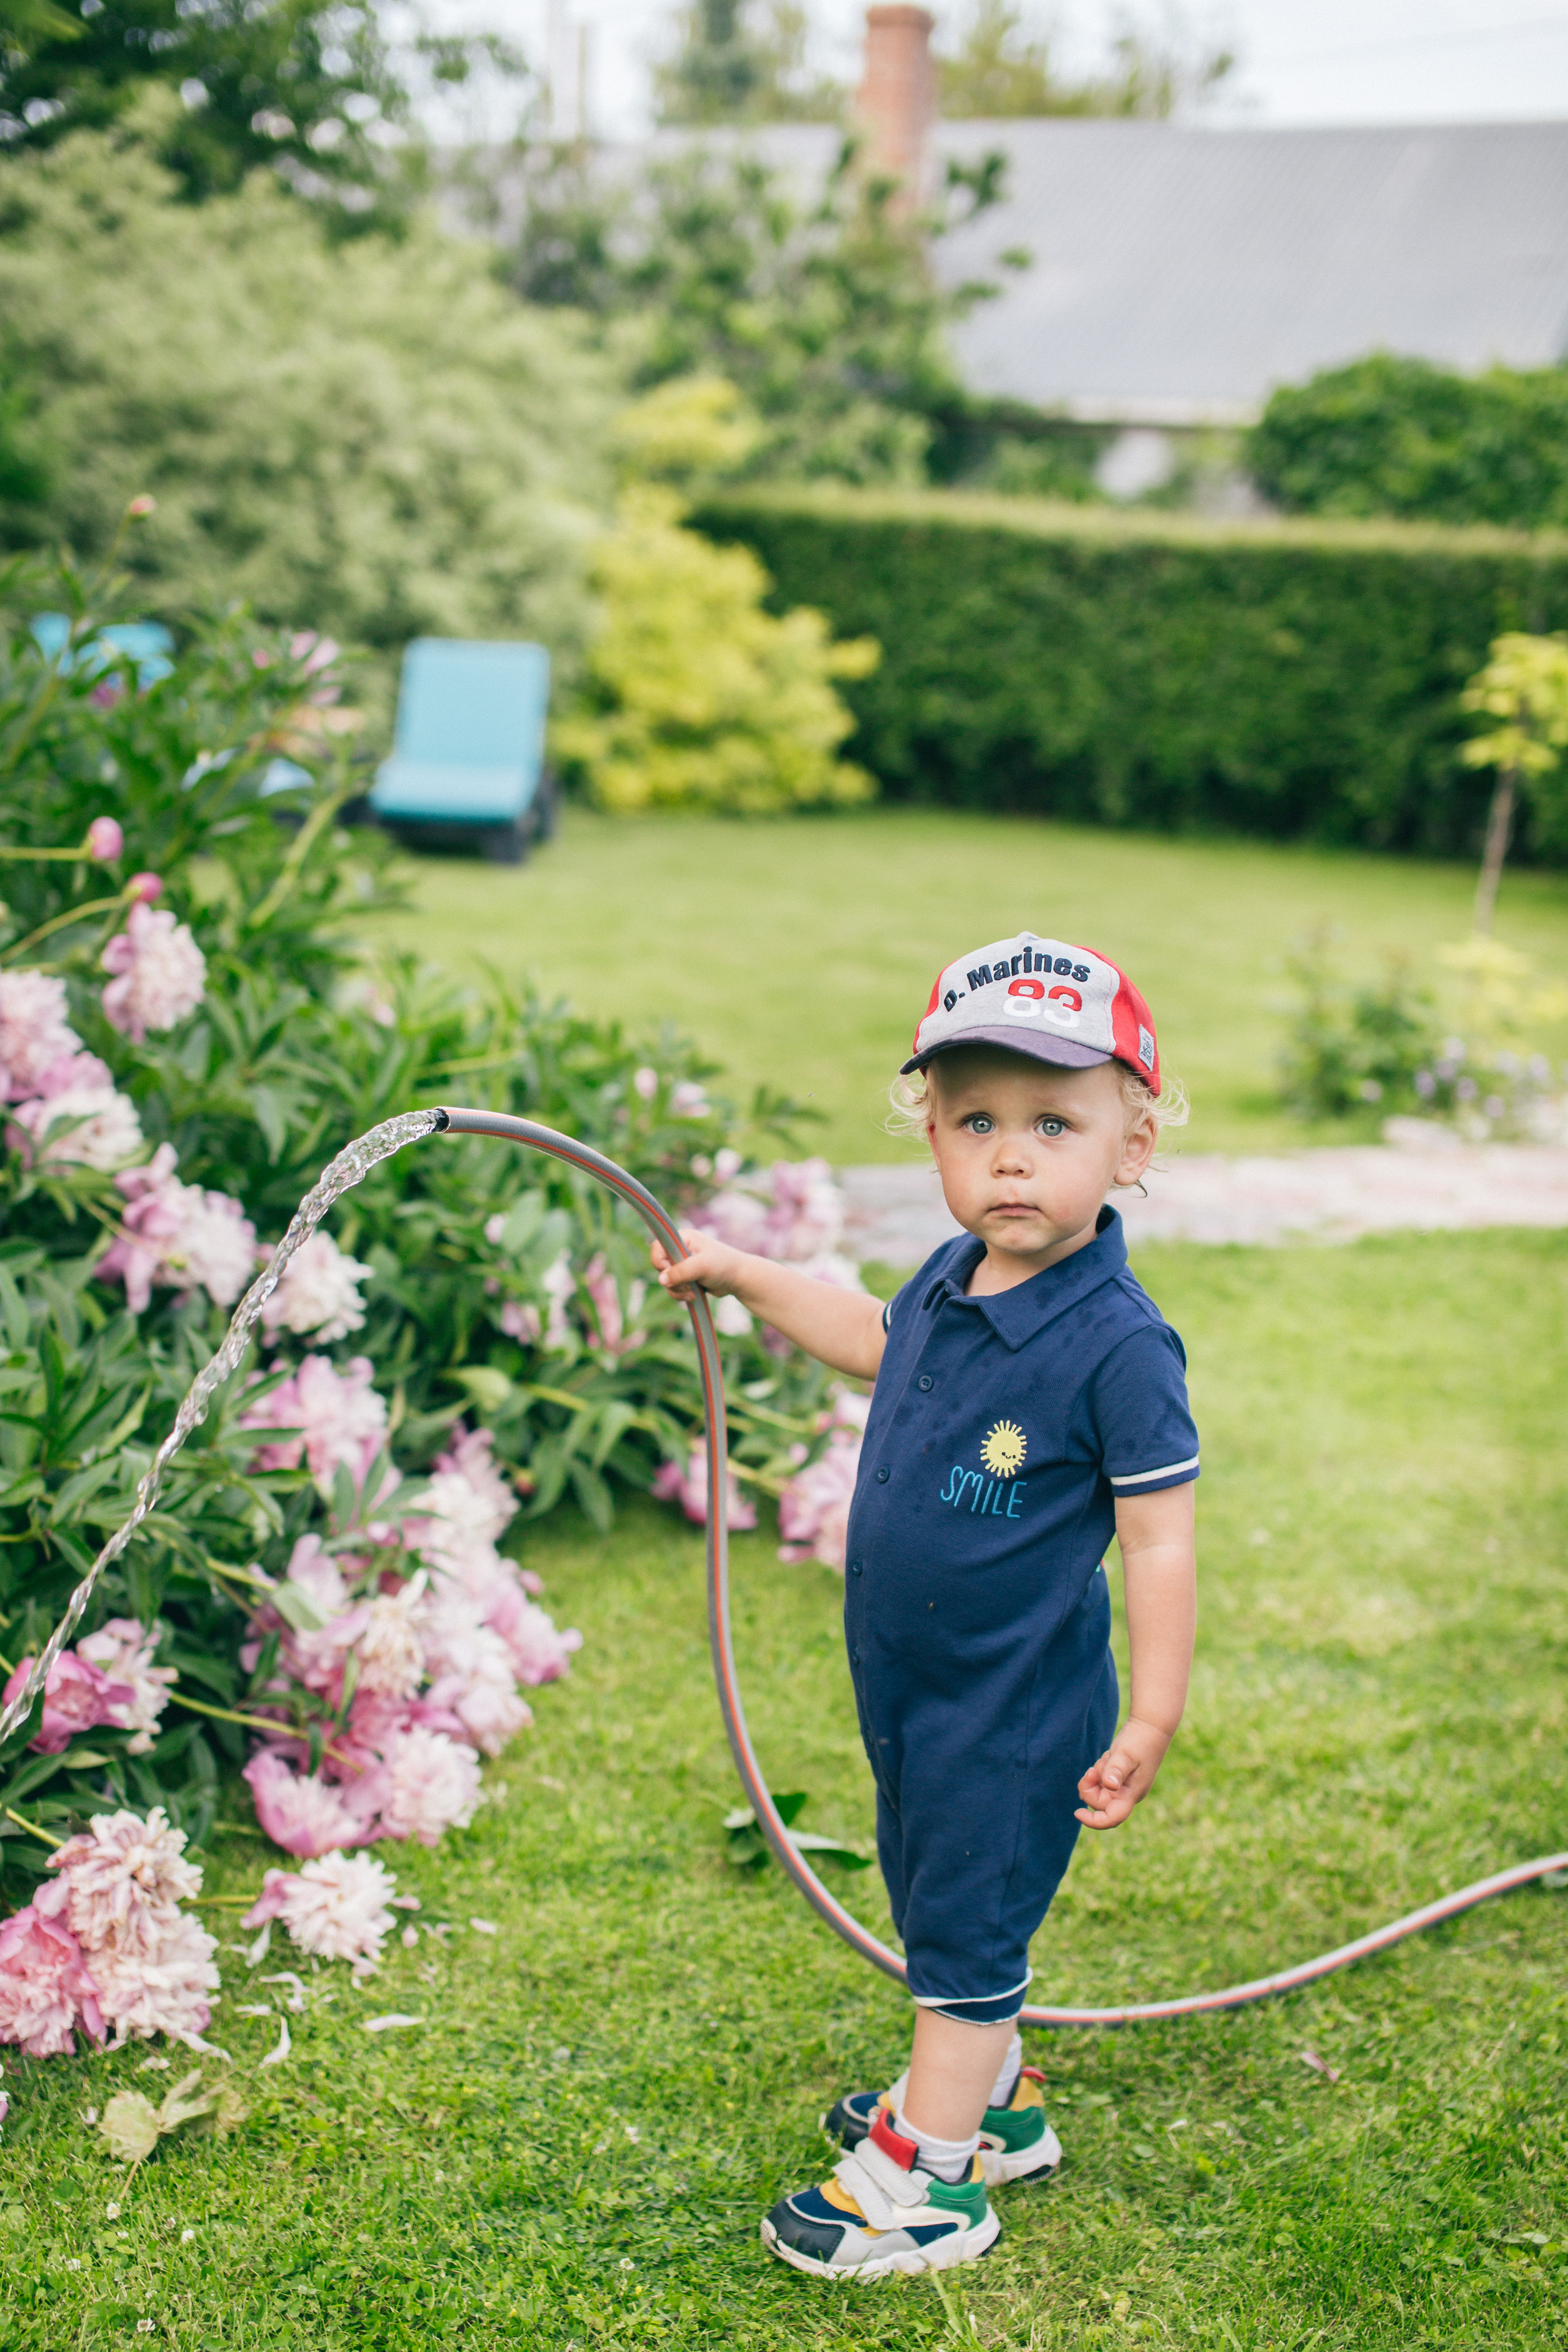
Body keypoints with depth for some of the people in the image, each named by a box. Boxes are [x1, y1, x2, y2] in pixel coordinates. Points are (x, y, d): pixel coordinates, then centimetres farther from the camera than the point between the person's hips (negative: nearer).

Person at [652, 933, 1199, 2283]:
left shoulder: (1117, 1346, -25)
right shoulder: (954, 1283, -3)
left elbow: (1159, 1541, -20)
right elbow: (873, 1339, 22)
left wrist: (1150, 1726, -19)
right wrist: (746, 1280, 21)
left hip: (1017, 1711, -8)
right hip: (916, 1688, 8)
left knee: (966, 1934, 5)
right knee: (936, 1907, 23)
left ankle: (930, 2182, 20)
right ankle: (995, 2101, 44)